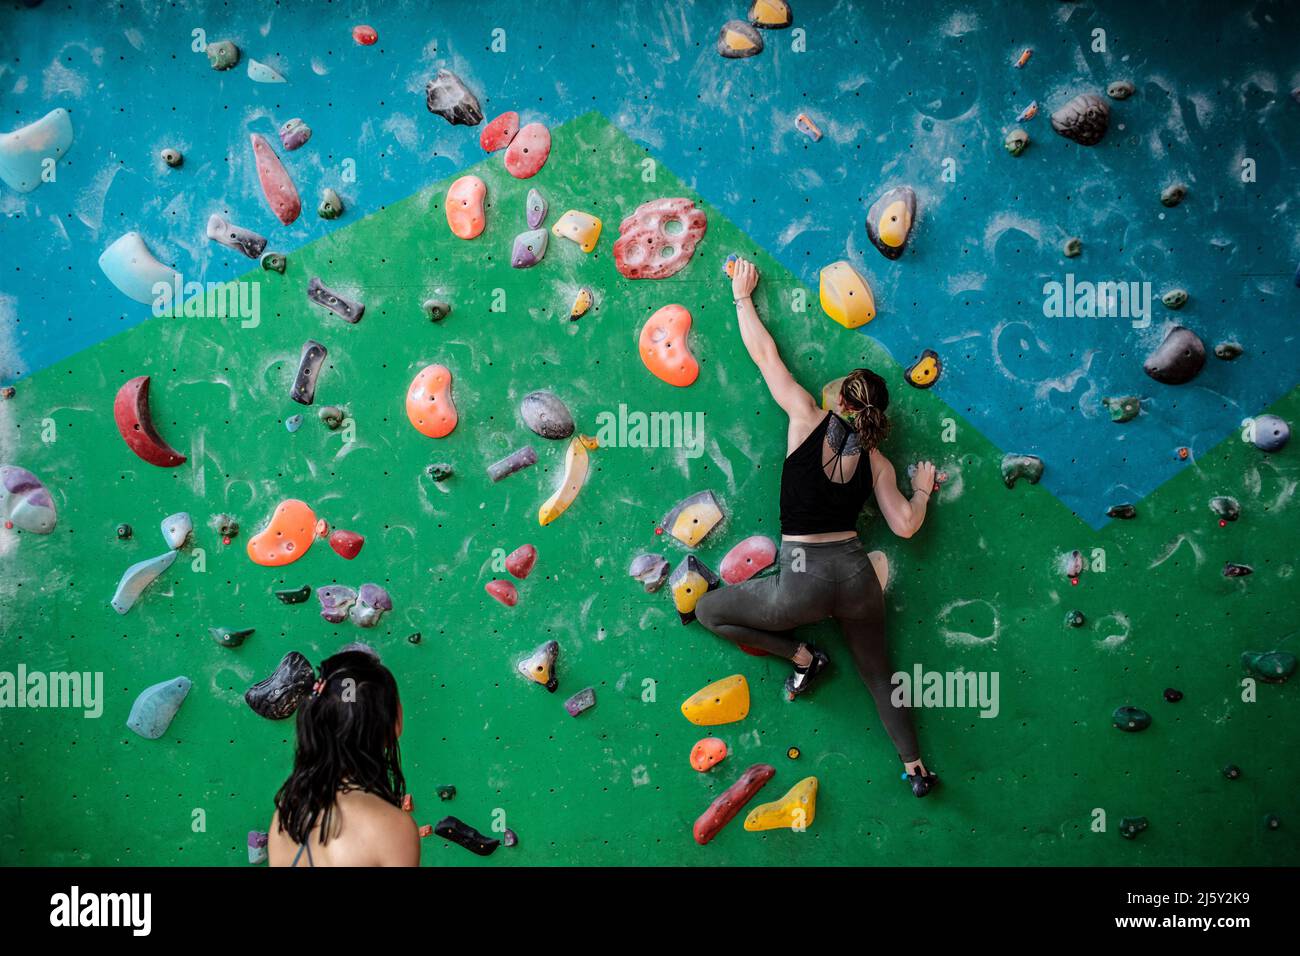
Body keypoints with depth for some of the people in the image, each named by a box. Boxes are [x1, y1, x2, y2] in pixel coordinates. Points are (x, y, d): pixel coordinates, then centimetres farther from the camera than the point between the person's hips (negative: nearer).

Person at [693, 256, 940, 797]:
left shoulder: (808, 419, -4)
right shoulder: (877, 462, 4)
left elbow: (765, 355, 4)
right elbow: (906, 525, 4)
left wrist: (742, 296, 16)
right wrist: (923, 488, 24)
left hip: (802, 582, -4)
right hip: (856, 576, 5)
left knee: (708, 611, 16)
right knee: (877, 674, 26)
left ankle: (802, 656, 14)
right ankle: (915, 768, 31)